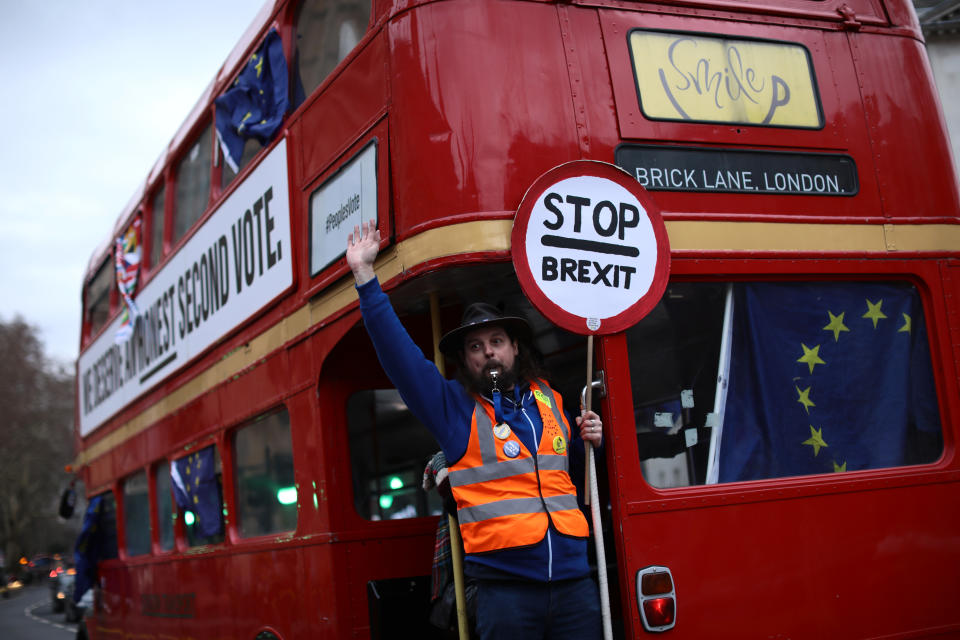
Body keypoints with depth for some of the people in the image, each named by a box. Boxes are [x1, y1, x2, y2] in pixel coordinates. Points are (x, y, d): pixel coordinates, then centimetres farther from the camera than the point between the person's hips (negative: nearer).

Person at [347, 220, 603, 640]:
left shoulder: (551, 401, 14)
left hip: (574, 580, 3)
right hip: (505, 587, -3)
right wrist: (365, 277, -10)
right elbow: (398, 353, -6)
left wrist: (590, 440, 8)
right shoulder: (452, 408, 4)